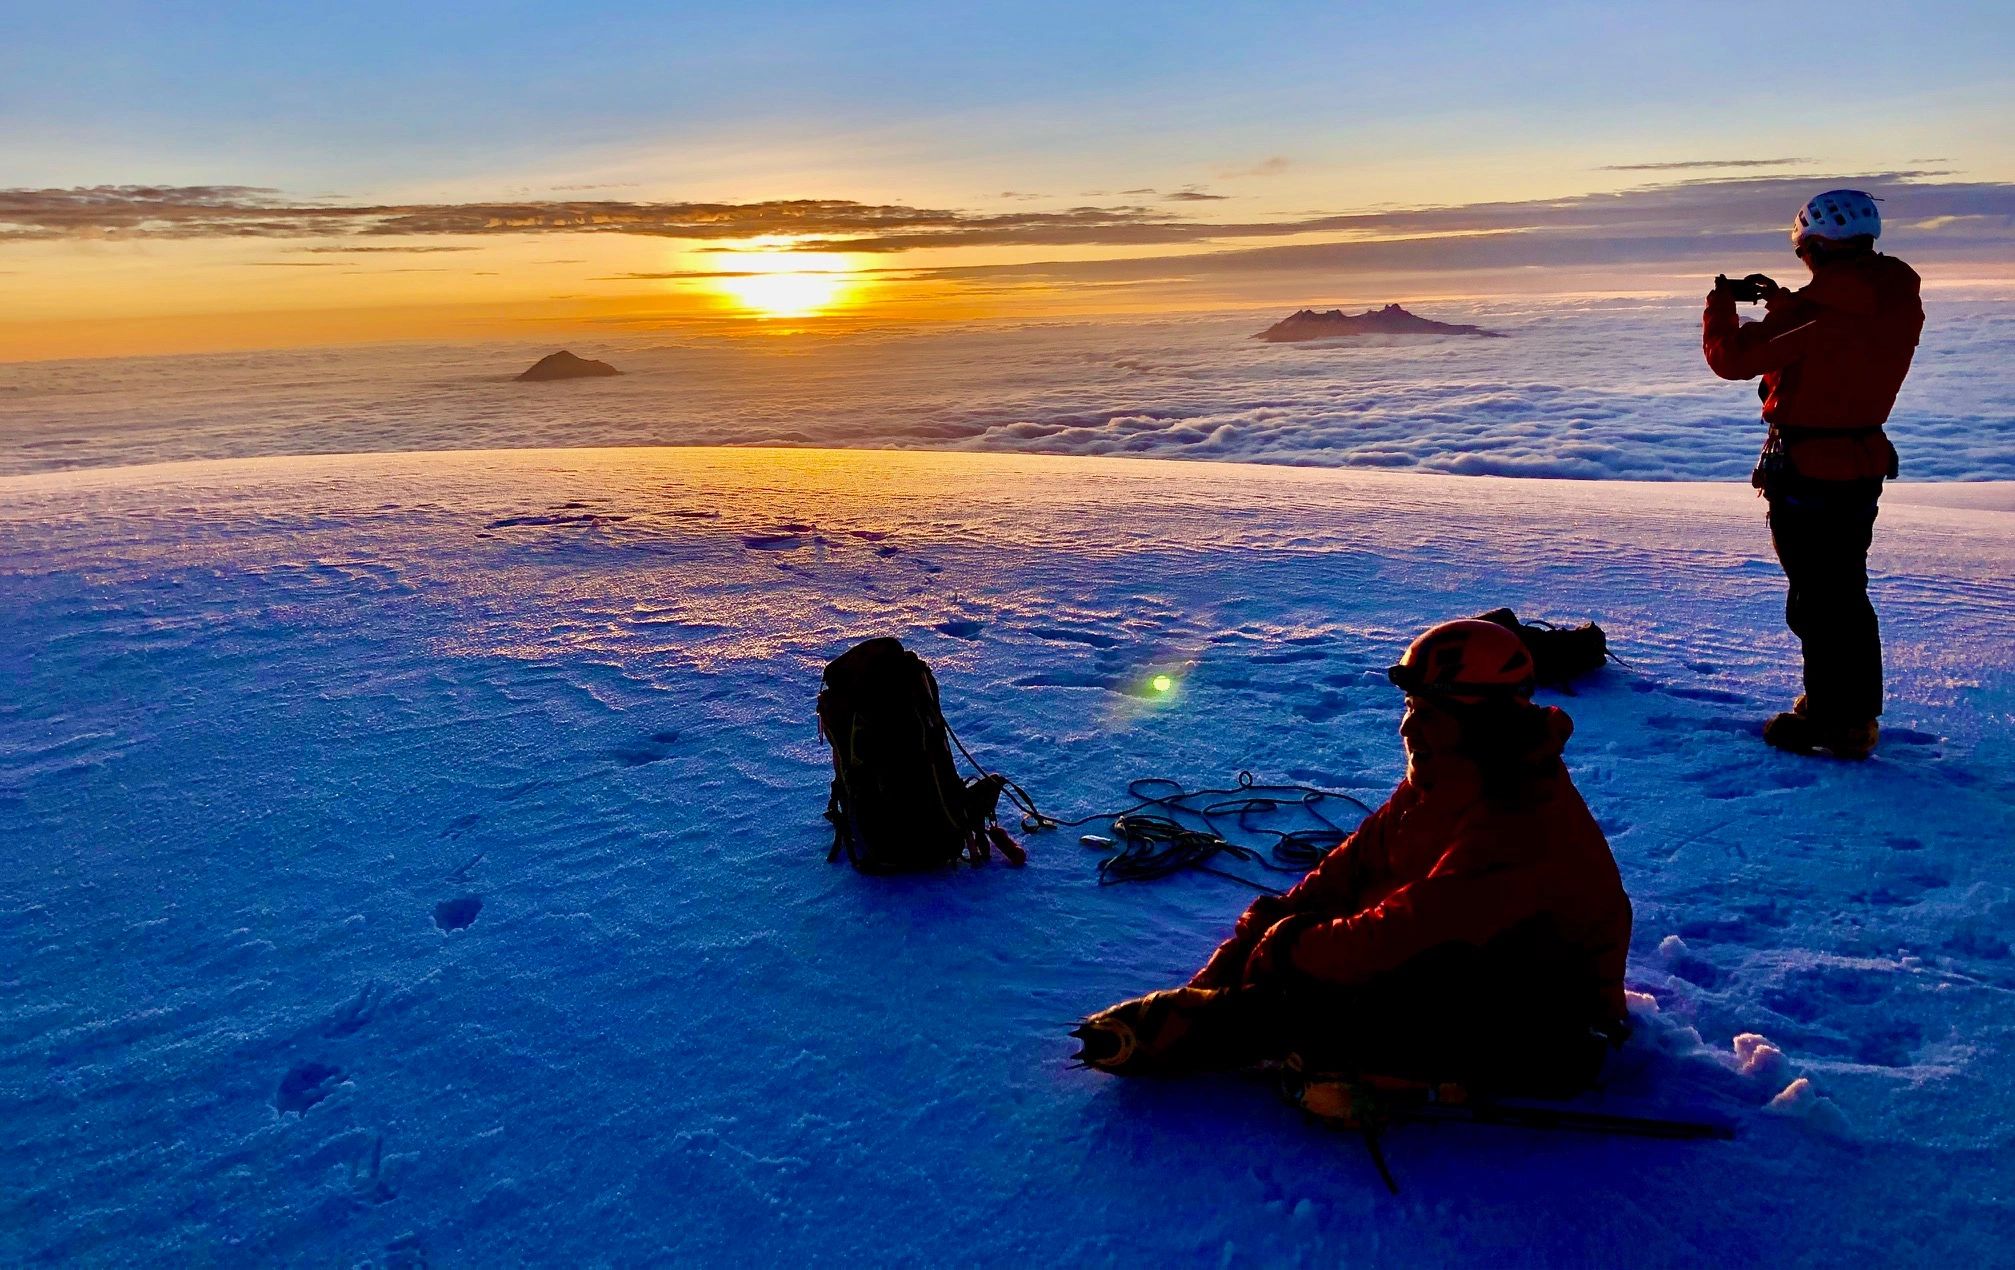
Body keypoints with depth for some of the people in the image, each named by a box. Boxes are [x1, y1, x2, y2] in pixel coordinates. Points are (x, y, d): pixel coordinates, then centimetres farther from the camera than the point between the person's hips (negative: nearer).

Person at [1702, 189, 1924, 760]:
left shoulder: (1816, 310, -23)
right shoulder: (1898, 302, 2)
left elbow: (1731, 357, -17)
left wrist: (1721, 305, 1)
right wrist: (1781, 300, 19)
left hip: (1806, 471, -8)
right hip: (1864, 462, 8)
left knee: (1815, 600, 1)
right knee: (1847, 592, 20)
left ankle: (1830, 723, 9)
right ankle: (1857, 713, 31)